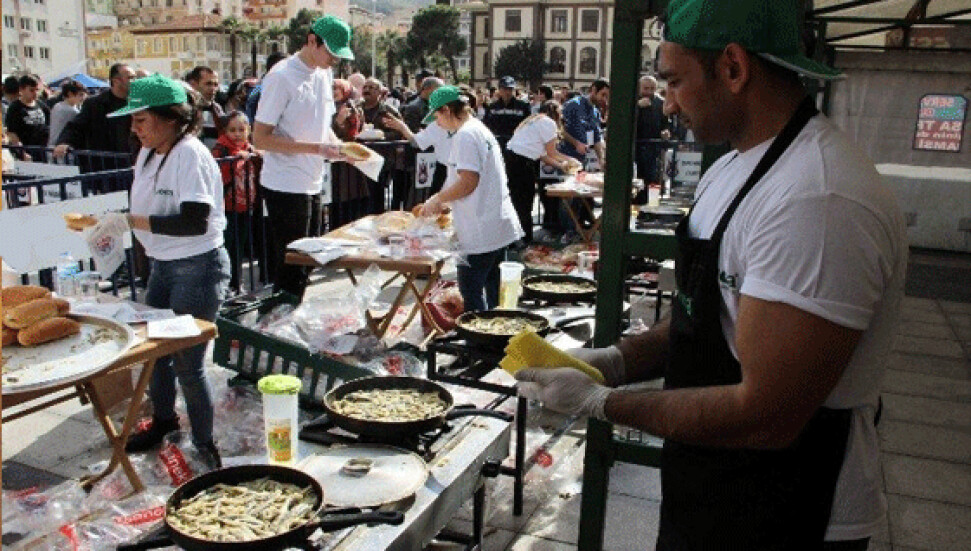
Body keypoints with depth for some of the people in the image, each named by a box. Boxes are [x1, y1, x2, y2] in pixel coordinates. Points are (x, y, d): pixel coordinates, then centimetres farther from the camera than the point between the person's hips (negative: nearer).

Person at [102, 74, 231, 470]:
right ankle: (162, 418, 45)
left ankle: (205, 443, 17)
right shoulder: (149, 153, 6)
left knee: (187, 363, -3)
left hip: (198, 267, -9)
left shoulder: (190, 155, -20)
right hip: (164, 264, 9)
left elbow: (195, 222, -28)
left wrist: (135, 220, -22)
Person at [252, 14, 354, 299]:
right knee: (291, 267, -2)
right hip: (285, 187, -8)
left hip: (312, 185, 8)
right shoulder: (281, 77, -15)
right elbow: (260, 138, -17)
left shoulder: (324, 74, 10)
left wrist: (337, 144, 0)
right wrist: (317, 148, -21)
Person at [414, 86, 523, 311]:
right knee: (493, 287, 17)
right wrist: (443, 202, 20)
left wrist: (438, 199, -7)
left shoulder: (465, 135, -14)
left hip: (480, 232, -10)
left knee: (471, 292, -2)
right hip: (500, 225, 10)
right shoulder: (482, 130, 16)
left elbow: (468, 182, -21)